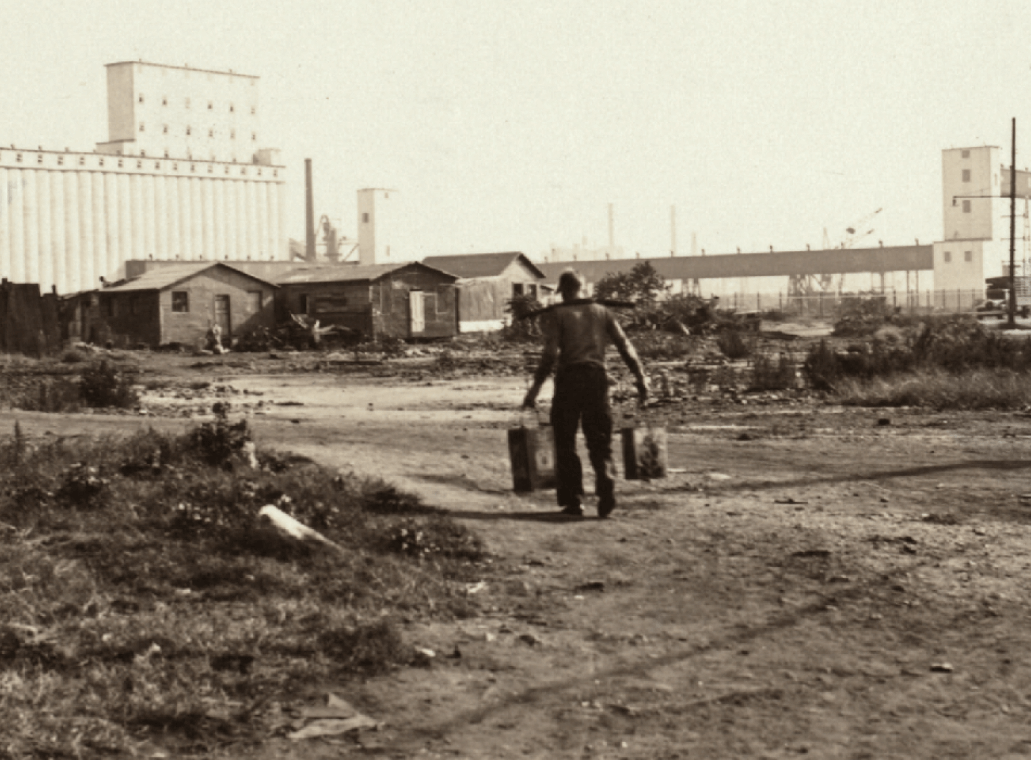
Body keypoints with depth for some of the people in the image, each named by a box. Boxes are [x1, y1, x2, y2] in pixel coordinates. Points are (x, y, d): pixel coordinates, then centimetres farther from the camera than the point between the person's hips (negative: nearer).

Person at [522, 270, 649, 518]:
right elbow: (625, 346, 6)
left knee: (565, 444, 8)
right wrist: (641, 378, 8)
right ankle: (606, 488, -15)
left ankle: (573, 501, 6)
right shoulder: (601, 312, 13)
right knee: (599, 442, 8)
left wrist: (535, 387, -10)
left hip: (568, 379, -3)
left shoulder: (556, 314, 2)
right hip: (597, 377, 3)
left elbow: (550, 354, -10)